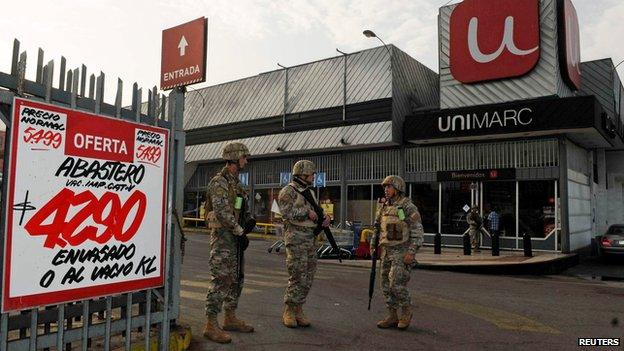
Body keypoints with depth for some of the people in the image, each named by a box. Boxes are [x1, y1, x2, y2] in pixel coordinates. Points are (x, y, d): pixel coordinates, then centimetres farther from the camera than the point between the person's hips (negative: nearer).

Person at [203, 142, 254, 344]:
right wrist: (238, 229, -16)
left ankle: (230, 319, 26)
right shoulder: (219, 182, -13)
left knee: (236, 279, 14)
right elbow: (222, 212, -24)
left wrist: (249, 219, 5)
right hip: (222, 237, -10)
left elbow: (243, 209, 24)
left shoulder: (236, 183, 16)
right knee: (219, 280, -8)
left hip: (235, 237, 10)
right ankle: (211, 325, -1)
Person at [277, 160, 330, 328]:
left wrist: (324, 218, -1)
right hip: (296, 239, -8)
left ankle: (298, 310, 17)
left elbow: (316, 214, 20)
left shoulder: (310, 192, 18)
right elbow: (287, 212, -20)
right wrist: (307, 212, -19)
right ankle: (289, 312, 6)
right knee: (297, 278, -7)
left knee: (307, 278, 8)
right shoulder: (288, 191, -7)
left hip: (311, 239, 8)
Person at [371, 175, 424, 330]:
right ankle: (393, 317, 15)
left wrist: (411, 252, -20)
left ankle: (406, 311, 10)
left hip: (402, 252, -7)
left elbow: (418, 232, -13)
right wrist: (373, 246, 9)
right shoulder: (384, 208, 11)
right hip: (386, 251, 7)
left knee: (397, 284, -13)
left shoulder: (408, 207, -10)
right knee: (386, 285, 5)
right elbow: (377, 229, 18)